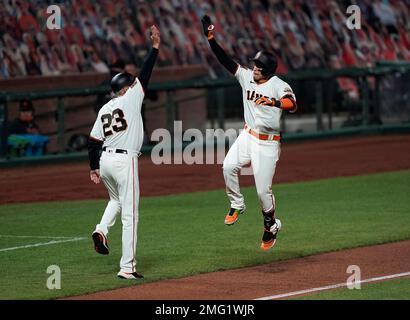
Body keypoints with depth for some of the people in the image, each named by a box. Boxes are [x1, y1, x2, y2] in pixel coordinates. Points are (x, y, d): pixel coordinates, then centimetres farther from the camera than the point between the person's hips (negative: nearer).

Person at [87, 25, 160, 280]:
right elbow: (145, 76, -7)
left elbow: (93, 141, 10)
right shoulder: (130, 99, -4)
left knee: (116, 200, 33)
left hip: (105, 160, 7)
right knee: (130, 214, -3)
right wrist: (155, 48, -2)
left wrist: (94, 168, 16)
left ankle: (102, 231, 4)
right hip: (124, 160, -7)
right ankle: (127, 267, -5)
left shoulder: (104, 109, 13)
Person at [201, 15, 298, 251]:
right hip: (248, 136, 5)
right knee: (229, 166, -23)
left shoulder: (279, 86, -16)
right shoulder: (246, 77, 1)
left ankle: (271, 226, 23)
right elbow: (225, 61, -3)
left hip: (268, 143, -5)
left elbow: (293, 105, -35)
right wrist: (210, 37, -14)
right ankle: (237, 205, -1)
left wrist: (274, 102, -55)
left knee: (264, 190, -3)